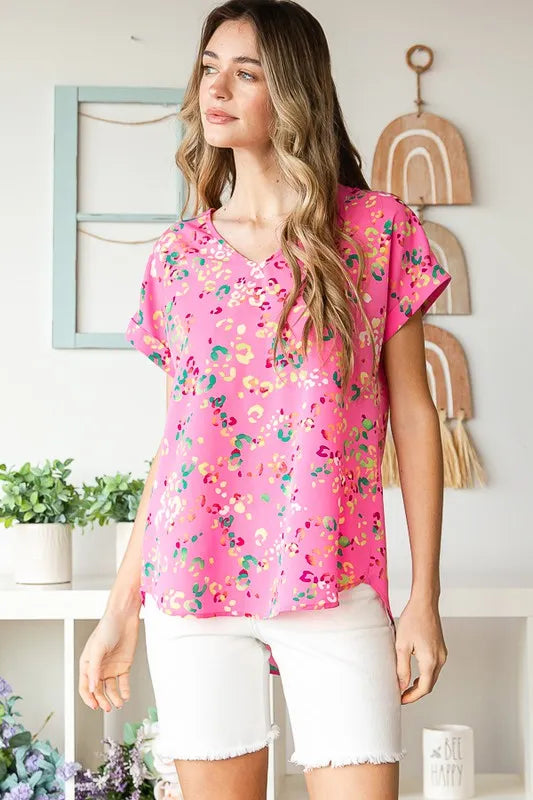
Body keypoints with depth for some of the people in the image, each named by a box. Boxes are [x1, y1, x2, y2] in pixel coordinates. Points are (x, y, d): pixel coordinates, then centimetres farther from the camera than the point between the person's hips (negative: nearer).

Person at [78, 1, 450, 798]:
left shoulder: (379, 227, 1)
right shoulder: (177, 256, 9)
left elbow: (413, 415, 2)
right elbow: (175, 439, 12)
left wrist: (424, 597, -2)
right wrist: (119, 609, 10)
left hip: (333, 582, -2)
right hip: (192, 579, 2)